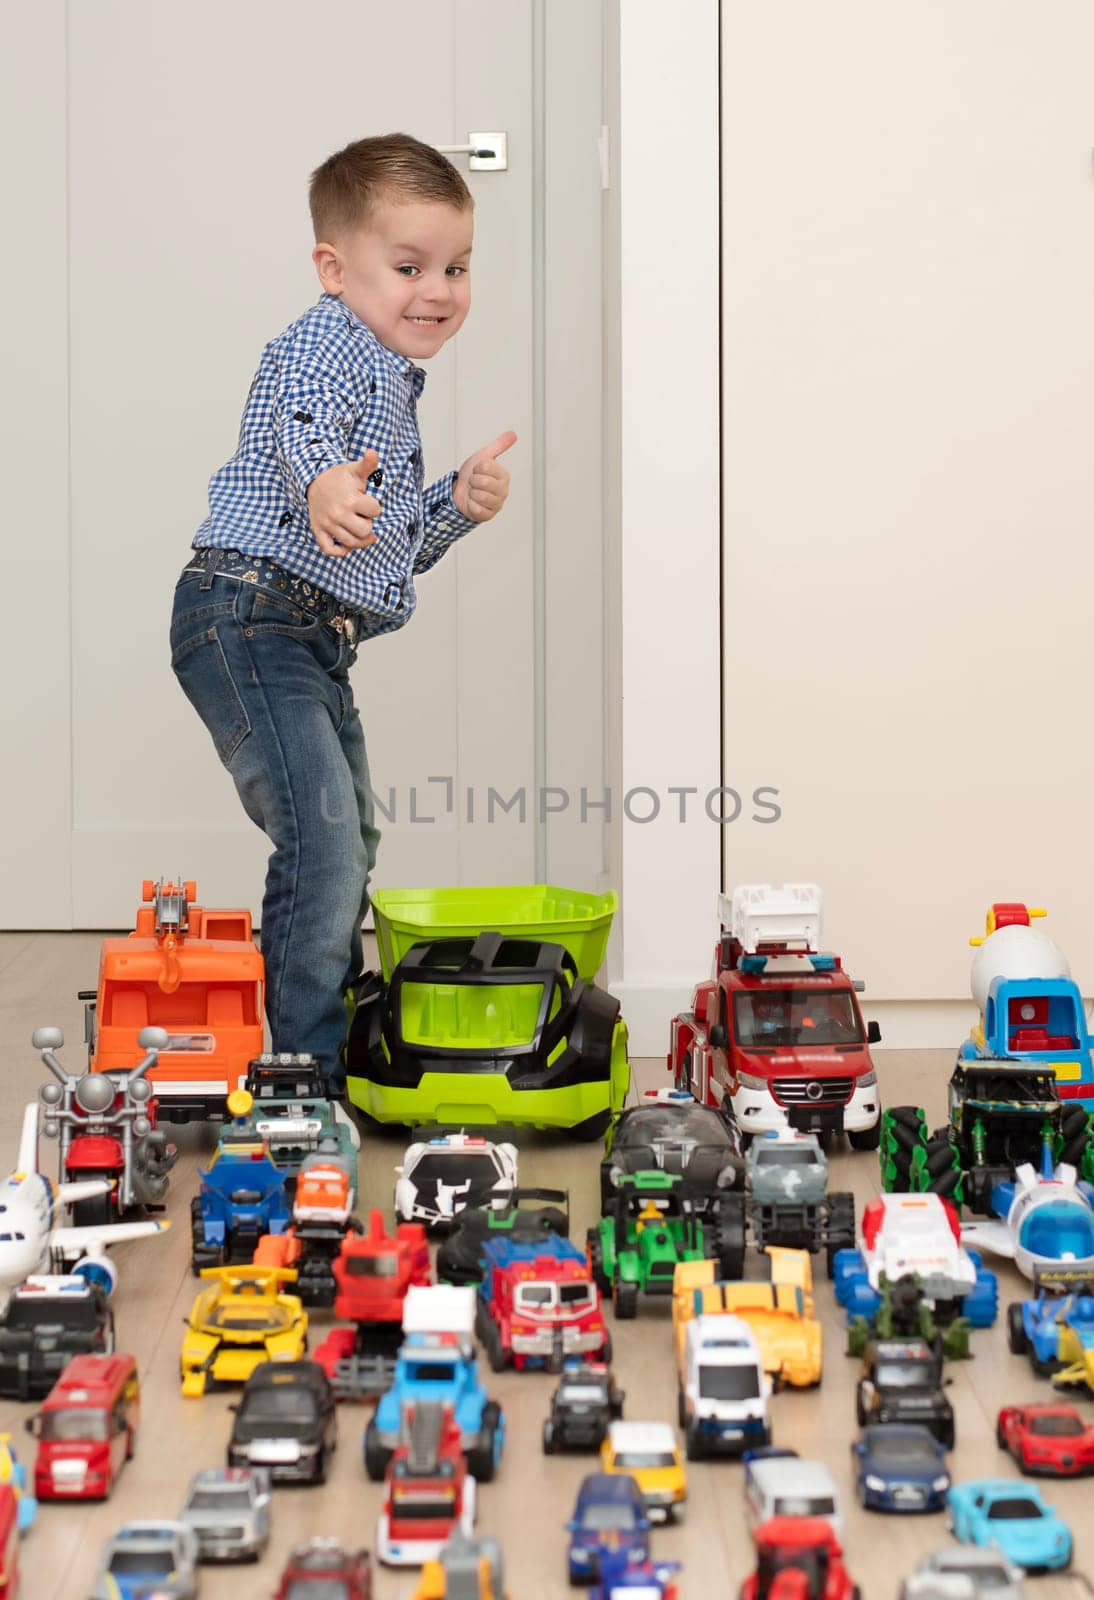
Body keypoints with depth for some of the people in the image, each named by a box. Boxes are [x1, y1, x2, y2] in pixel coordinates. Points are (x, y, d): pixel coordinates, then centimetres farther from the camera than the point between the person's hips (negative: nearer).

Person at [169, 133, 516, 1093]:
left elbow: (391, 548, 30)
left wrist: (459, 502, 12)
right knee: (322, 836, -17)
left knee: (348, 849, 19)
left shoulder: (393, 388, 23)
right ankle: (309, 1076, -12)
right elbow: (302, 422, -34)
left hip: (319, 646, 11)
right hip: (251, 614, -11)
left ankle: (327, 1042, 33)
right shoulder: (327, 344, -9)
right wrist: (326, 482, -56)